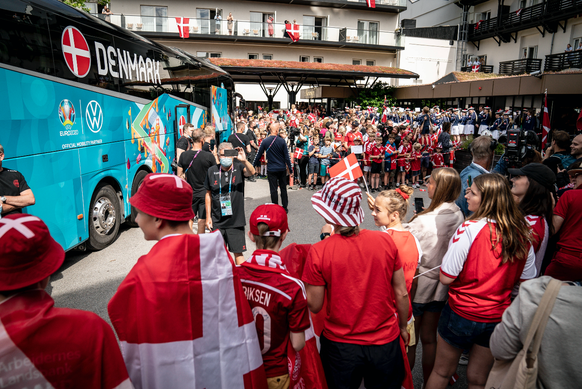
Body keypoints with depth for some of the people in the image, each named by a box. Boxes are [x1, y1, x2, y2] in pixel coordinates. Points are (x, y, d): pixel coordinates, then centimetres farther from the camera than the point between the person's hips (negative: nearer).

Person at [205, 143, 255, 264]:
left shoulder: (239, 168, -4)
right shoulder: (212, 171, 2)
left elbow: (251, 172, -27)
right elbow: (208, 195, 8)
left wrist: (244, 160, -47)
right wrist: (208, 216, 5)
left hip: (235, 220, -2)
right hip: (217, 221, 3)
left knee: (238, 252, 3)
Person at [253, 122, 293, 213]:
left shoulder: (265, 141, -7)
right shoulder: (282, 141, -7)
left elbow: (259, 154, -1)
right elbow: (287, 156, -4)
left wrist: (254, 165, 11)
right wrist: (290, 168, 4)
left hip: (271, 169, -1)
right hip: (282, 168, 1)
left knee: (273, 189, 4)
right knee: (283, 188, 14)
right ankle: (285, 207, 21)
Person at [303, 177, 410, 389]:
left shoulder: (319, 252, -21)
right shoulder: (386, 240, -14)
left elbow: (314, 306, -12)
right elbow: (401, 294, -4)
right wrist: (403, 327, 12)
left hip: (340, 345, -1)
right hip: (386, 342, 2)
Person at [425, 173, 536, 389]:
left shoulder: (469, 228, -22)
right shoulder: (522, 234, -6)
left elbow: (446, 278, -19)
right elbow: (526, 280, 5)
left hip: (462, 314, -4)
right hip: (498, 317, 5)